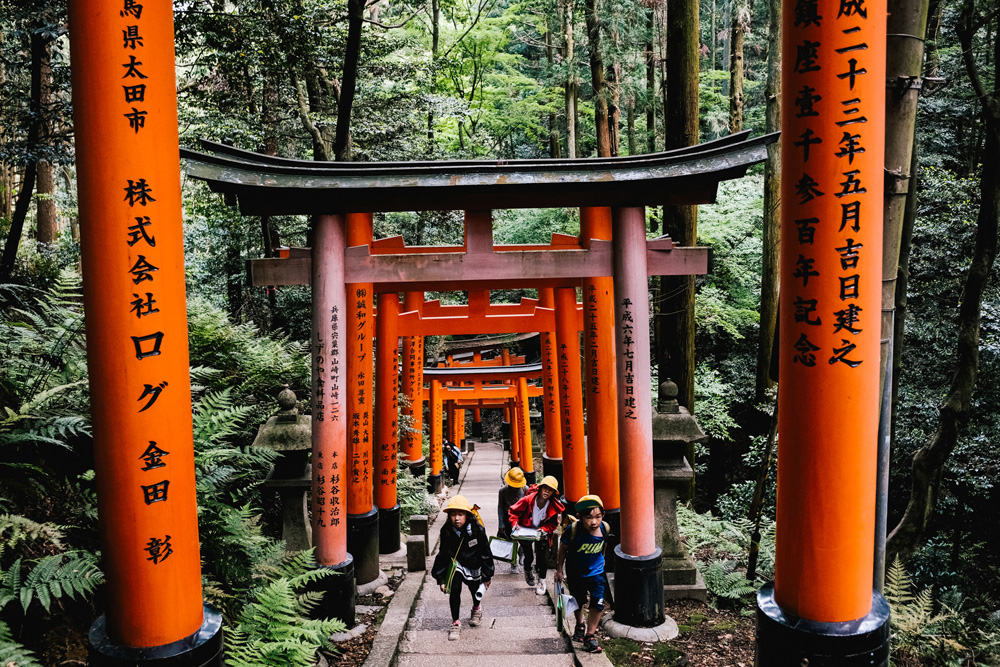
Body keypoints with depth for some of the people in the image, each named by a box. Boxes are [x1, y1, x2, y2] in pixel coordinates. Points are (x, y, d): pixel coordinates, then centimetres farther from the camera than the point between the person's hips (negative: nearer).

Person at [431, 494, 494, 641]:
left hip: (474, 565, 0)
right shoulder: (446, 531, -20)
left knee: (475, 590, 14)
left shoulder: (477, 529, -25)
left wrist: (487, 575, -5)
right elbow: (443, 555, -9)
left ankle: (477, 608, 51)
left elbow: (485, 553, -12)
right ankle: (455, 623, 5)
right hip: (456, 563, 0)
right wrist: (441, 578, -8)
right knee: (454, 590, -15)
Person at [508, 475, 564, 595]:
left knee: (543, 557, -9)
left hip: (542, 532, 1)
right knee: (528, 557, 6)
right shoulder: (528, 499, -22)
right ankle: (528, 570, 41)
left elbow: (553, 523, -2)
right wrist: (514, 523, -21)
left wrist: (544, 529, -18)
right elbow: (514, 510, -9)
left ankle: (542, 581, 13)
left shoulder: (554, 506, -17)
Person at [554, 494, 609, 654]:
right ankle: (580, 624, 50)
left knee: (598, 603, -10)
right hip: (575, 573, -1)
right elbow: (563, 549, -12)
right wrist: (559, 570, -6)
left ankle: (589, 636, 9)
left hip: (596, 572, 1)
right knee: (578, 601, 20)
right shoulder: (573, 530, -30)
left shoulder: (605, 528, -20)